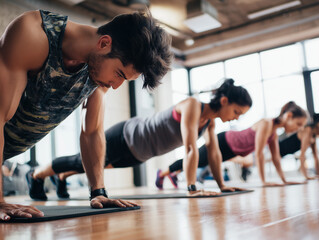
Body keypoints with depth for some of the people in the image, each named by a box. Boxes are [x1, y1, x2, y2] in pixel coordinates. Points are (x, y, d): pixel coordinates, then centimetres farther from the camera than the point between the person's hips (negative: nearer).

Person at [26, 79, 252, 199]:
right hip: (125, 137, -8)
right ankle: (38, 174, 38)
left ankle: (62, 177, 56)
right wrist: (192, 188, -37)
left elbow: (214, 152, 2)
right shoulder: (192, 106, -32)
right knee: (83, 161, 12)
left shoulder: (210, 120, -6)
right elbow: (191, 149, -37)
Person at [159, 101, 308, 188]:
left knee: (198, 162, 23)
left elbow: (276, 157, 4)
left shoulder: (274, 132, -3)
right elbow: (259, 154, -32)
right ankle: (162, 174, 28)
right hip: (222, 143, -8)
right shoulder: (266, 124, -30)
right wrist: (264, 181, -30)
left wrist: (284, 180, 0)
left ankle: (175, 173, 44)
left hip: (230, 150, 8)